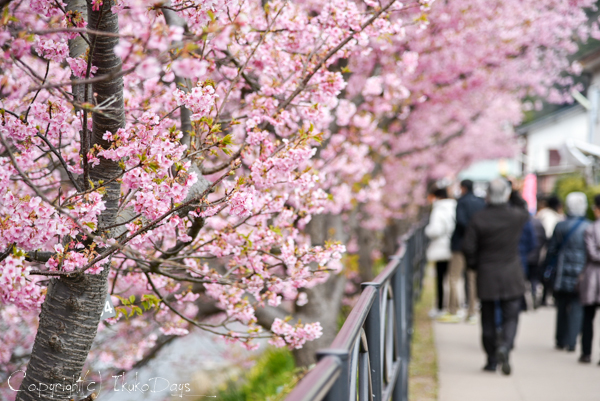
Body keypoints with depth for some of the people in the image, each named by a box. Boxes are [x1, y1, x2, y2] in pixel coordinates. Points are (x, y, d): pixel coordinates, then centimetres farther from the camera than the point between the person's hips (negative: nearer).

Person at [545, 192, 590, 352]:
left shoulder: (560, 226, 0)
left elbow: (551, 249, 5)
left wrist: (549, 269, 13)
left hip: (561, 274, 3)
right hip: (580, 275, -3)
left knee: (562, 308, 13)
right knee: (577, 308, 3)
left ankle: (561, 340, 19)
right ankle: (571, 342, -1)